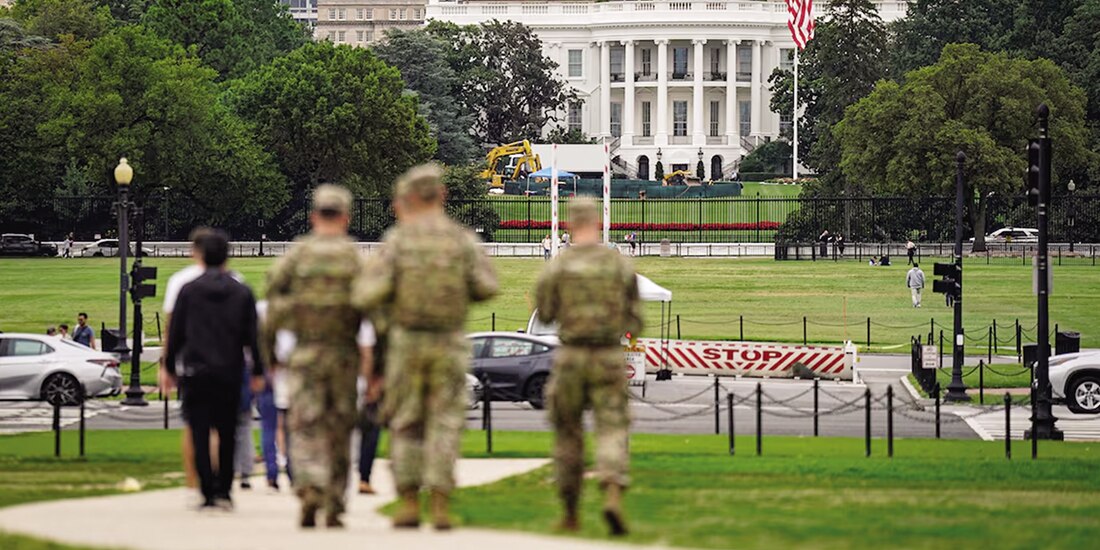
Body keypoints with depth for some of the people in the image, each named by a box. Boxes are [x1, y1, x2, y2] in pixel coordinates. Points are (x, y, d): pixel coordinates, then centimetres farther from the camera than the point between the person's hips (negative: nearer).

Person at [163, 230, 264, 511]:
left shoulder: (188, 290, -1)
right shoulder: (242, 293, 2)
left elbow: (175, 333, 2)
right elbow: (251, 335, 3)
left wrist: (170, 368, 11)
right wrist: (257, 371, 10)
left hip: (196, 372, -2)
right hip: (230, 372, 2)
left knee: (200, 435, 0)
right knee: (227, 434, 12)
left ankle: (208, 493, -8)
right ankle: (224, 491, 12)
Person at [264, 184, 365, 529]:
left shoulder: (296, 255, 1)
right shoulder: (357, 259, 0)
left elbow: (274, 304, -1)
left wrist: (268, 352, 7)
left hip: (304, 355, -1)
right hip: (344, 356, 1)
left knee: (305, 429, -1)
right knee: (340, 434, 11)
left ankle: (310, 489, -26)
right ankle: (335, 509, 13)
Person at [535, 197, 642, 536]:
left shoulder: (557, 266, -4)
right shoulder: (620, 265, -1)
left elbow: (545, 315, 5)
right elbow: (634, 320, 4)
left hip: (571, 357, 0)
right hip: (609, 358, 0)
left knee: (568, 434, 14)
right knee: (612, 432, -3)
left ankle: (570, 514, 19)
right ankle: (613, 498, -29)